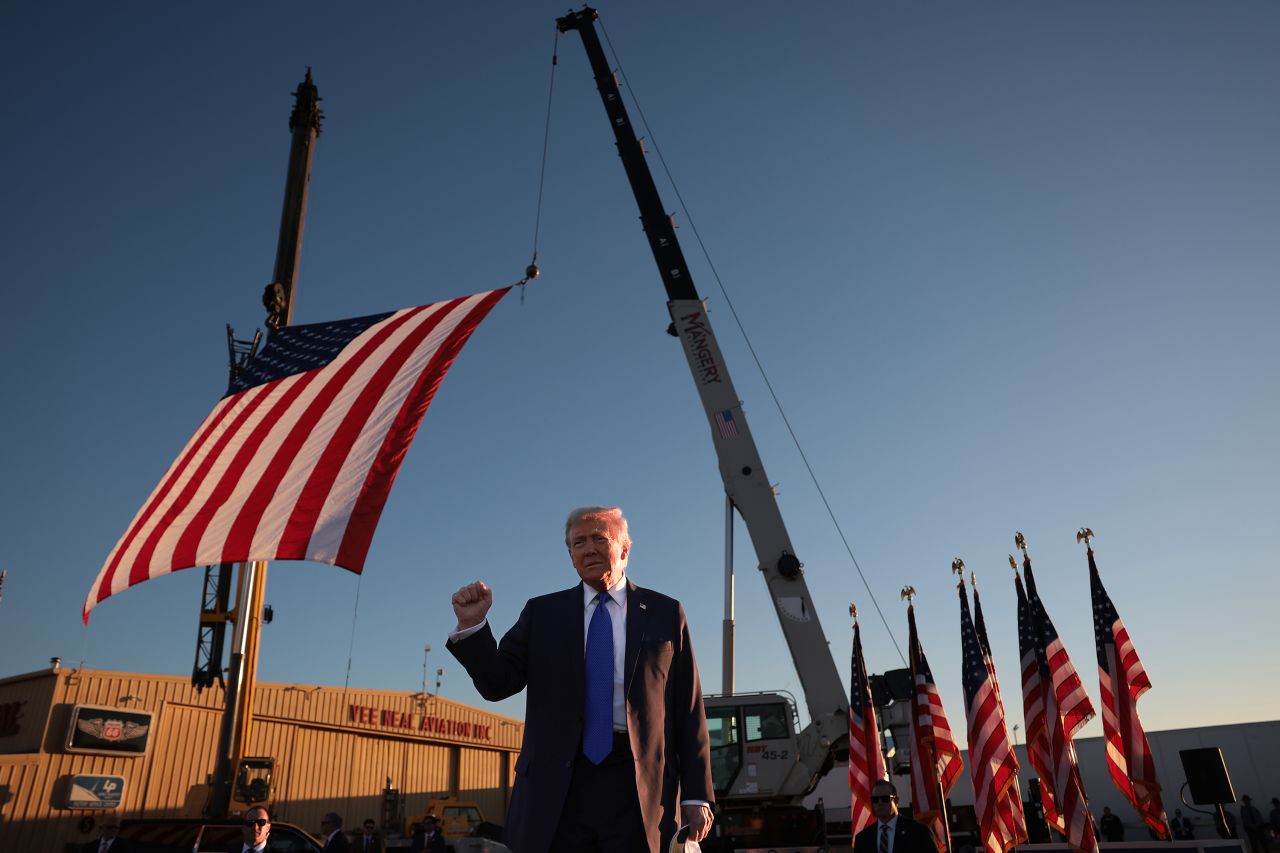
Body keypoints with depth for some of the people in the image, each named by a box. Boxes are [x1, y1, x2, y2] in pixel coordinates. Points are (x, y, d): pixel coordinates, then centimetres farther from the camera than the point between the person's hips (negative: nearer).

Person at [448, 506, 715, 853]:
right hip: (557, 788, 1)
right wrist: (472, 626, -12)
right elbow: (498, 684, 4)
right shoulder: (542, 613, 10)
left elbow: (690, 709, 4)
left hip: (639, 792, -1)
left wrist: (697, 795, 1)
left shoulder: (665, 613, 6)